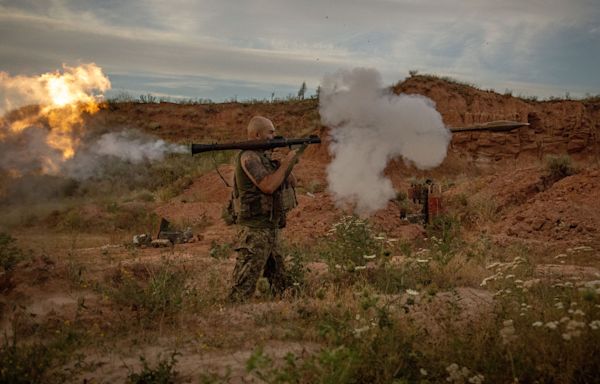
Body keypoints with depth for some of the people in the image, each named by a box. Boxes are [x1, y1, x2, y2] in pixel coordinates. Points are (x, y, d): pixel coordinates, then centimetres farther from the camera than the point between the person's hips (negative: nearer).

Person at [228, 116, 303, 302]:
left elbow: (292, 183, 17)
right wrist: (286, 162, -13)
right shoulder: (249, 157, -13)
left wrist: (290, 161, -1)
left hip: (272, 229, 9)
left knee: (281, 284, 16)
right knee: (244, 287, -9)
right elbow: (268, 186, -23)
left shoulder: (266, 156, 14)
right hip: (256, 230, -9)